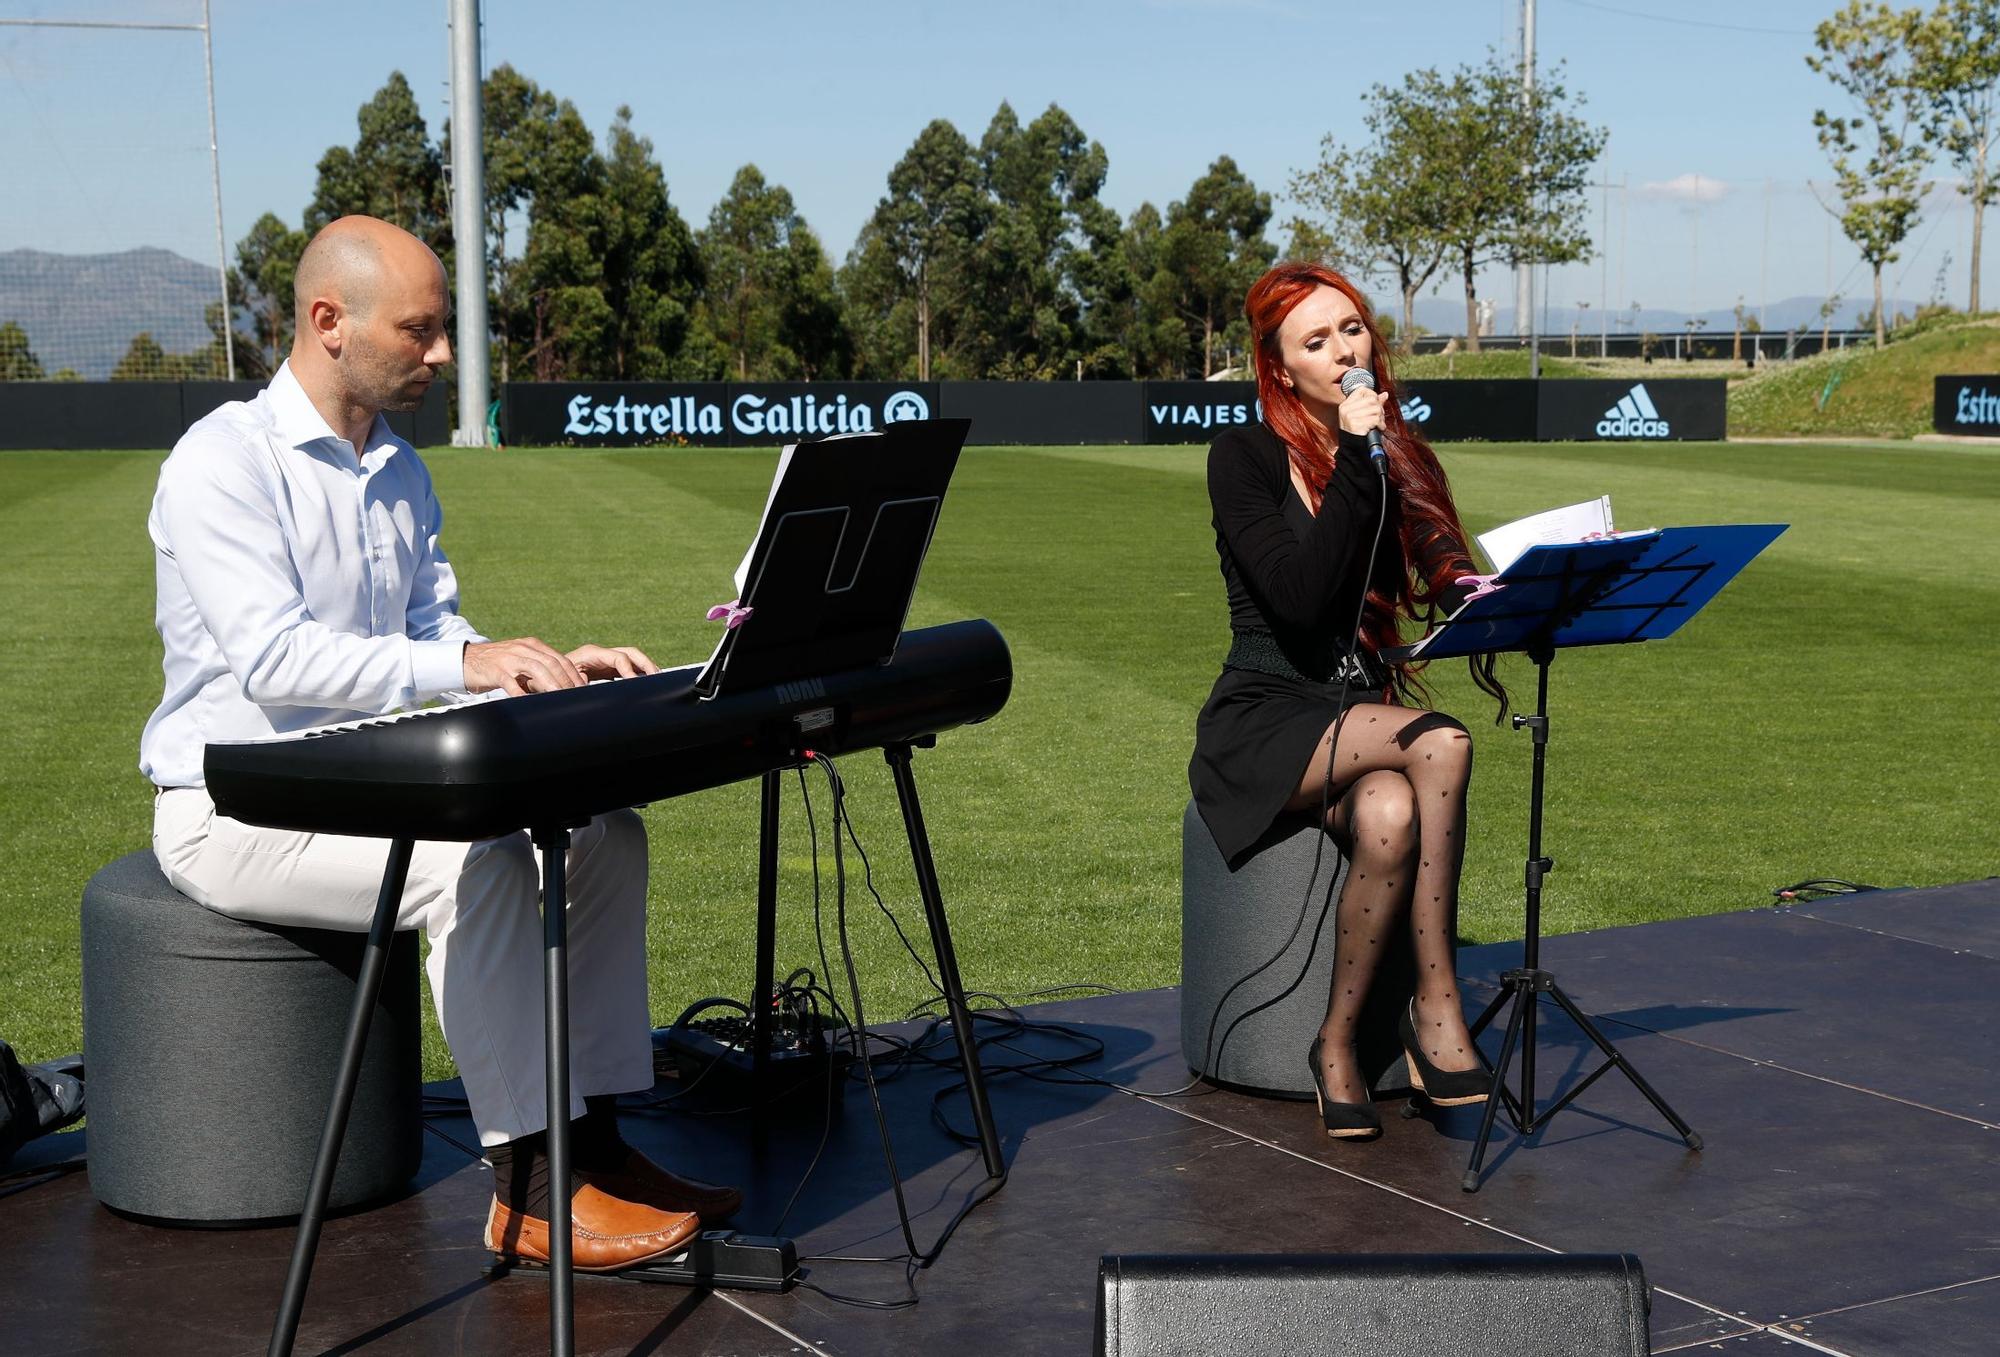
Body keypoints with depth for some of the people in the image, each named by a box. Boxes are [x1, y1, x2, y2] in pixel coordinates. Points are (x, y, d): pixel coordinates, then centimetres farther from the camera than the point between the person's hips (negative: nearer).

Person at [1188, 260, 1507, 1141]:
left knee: (1390, 818, -34)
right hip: (1264, 723, -4)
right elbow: (1300, 596, -18)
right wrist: (1354, 465, -18)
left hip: (1366, 719, 4)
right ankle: (1436, 1001, -23)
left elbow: (1445, 586, 6)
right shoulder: (1246, 456, -4)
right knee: (1441, 745, -33)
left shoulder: (1400, 458, 11)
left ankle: (1338, 1046, -21)